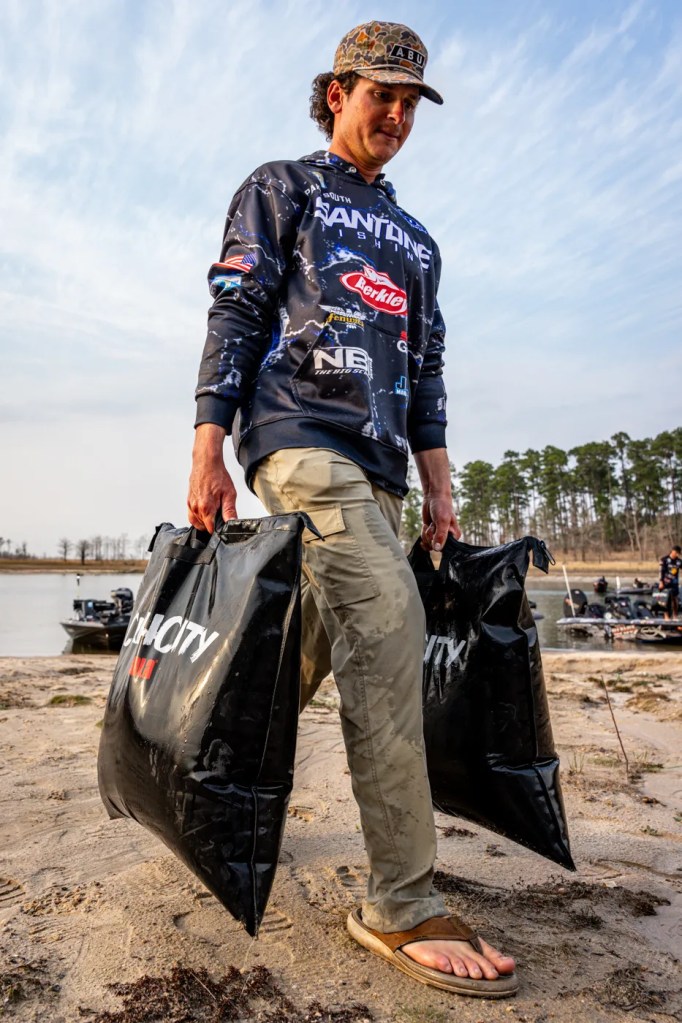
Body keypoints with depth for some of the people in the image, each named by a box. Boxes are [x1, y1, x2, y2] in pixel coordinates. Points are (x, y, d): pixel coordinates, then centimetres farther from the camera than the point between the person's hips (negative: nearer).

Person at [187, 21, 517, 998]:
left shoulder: (415, 239, 30)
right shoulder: (280, 188, 14)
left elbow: (427, 365, 24)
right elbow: (234, 319, 3)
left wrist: (437, 478, 13)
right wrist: (208, 451, -8)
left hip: (377, 468, 7)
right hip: (300, 436, -6)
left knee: (314, 646, 4)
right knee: (388, 621, -23)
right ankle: (402, 903, -16)